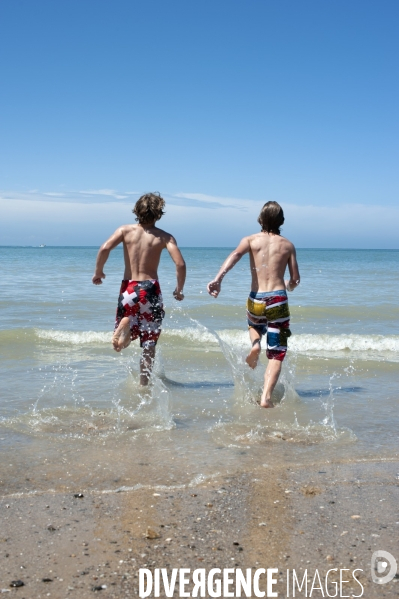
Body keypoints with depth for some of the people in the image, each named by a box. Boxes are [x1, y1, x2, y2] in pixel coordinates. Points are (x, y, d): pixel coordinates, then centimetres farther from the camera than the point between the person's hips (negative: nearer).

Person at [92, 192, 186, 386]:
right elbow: (180, 264, -12)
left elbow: (105, 248, -14)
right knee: (149, 343, 11)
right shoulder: (164, 237, -2)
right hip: (150, 289, -1)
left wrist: (98, 272, 2)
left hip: (128, 288, 1)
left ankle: (125, 324, -21)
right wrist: (179, 290, 3)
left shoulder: (125, 230, 1)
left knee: (123, 342, 13)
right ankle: (144, 382, 8)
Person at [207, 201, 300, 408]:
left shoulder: (251, 240, 5)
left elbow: (235, 255, -16)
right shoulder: (287, 245, 7)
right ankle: (266, 396, -9)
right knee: (276, 354, 5)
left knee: (255, 326, 38)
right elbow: (295, 279, 7)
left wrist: (218, 278, -28)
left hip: (255, 300, 1)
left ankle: (255, 344, 6)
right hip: (278, 299, -1)